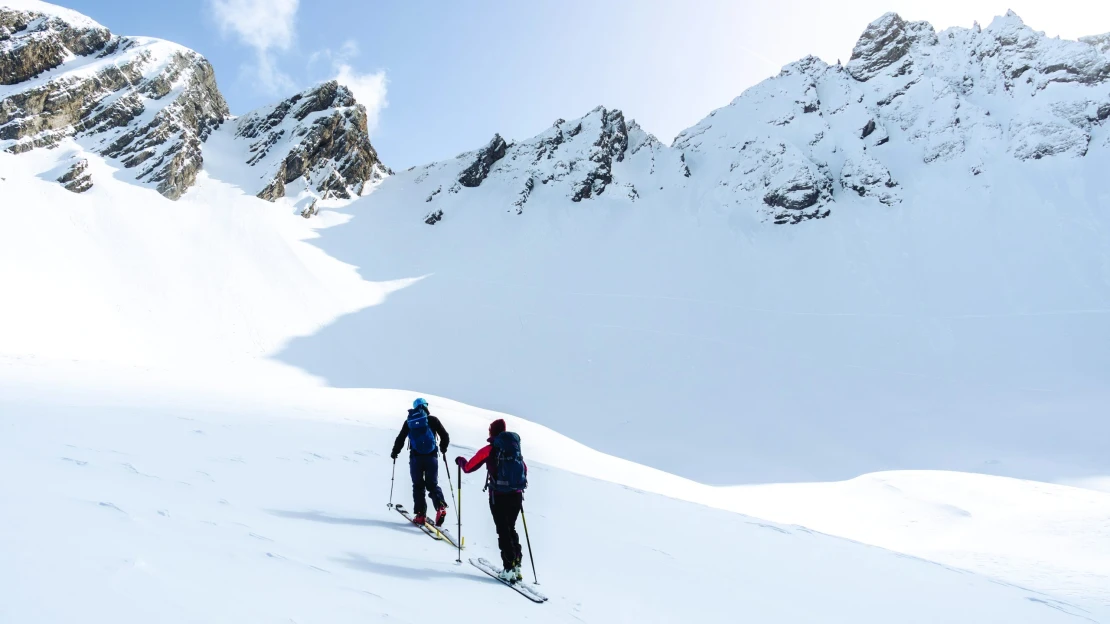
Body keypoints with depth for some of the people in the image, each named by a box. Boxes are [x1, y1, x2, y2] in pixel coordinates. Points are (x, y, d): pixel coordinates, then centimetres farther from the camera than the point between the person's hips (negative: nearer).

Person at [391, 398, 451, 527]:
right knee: (432, 484, 7)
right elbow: (445, 436, 1)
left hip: (415, 458, 1)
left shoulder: (409, 421, 8)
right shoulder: (432, 419, 2)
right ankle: (441, 507, -17)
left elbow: (400, 439, 12)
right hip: (431, 457, -1)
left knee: (418, 486, 11)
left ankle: (420, 515, 3)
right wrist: (443, 448, 21)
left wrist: (395, 452, 28)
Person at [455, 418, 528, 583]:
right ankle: (516, 565, 13)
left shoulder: (489, 450, -3)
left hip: (498, 496, -4)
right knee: (511, 529, 18)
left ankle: (509, 569, -4)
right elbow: (524, 469, 22)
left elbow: (468, 467, 5)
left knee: (503, 532, 1)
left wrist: (460, 461, 26)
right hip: (517, 495, 4)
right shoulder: (516, 448, 10)